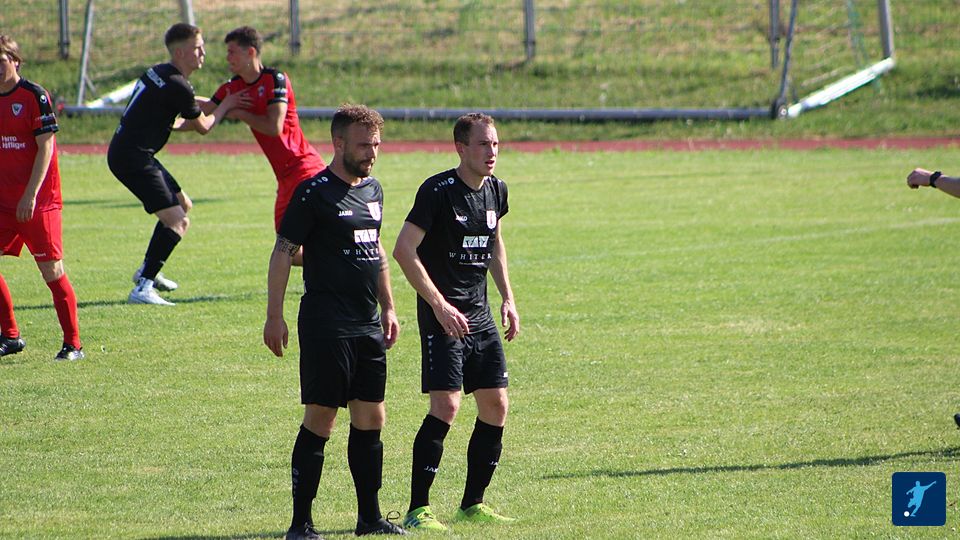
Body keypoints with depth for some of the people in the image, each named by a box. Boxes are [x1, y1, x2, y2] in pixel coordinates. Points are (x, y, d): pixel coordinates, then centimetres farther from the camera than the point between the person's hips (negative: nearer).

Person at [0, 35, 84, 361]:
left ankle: (73, 344, 2)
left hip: (38, 202, -6)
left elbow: (46, 148, -12)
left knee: (52, 270, -5)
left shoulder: (34, 96, -9)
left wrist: (31, 195, -18)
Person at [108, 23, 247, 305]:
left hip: (125, 152, 11)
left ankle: (148, 271, 34)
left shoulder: (159, 73, 14)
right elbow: (203, 127, -4)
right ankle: (142, 289, -22)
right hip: (132, 157, -11)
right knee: (177, 222, -16)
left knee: (183, 205, 24)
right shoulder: (177, 86, -17)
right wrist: (227, 105, 12)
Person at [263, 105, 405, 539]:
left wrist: (388, 307, 22)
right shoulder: (313, 193, -9)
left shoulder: (372, 190, 13)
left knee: (371, 419, 9)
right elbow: (283, 254, -9)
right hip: (326, 323, -7)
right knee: (319, 420, -6)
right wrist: (274, 317, -13)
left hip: (368, 324, 7)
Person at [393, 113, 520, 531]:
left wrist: (507, 298, 17)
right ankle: (417, 509, -10)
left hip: (480, 314, 8)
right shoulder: (438, 191, -15)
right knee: (445, 405, -16)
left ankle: (472, 504, 19)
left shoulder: (496, 190, 8)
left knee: (495, 405, 6)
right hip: (442, 314, -8)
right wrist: (439, 304, -21)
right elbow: (404, 250, -18)